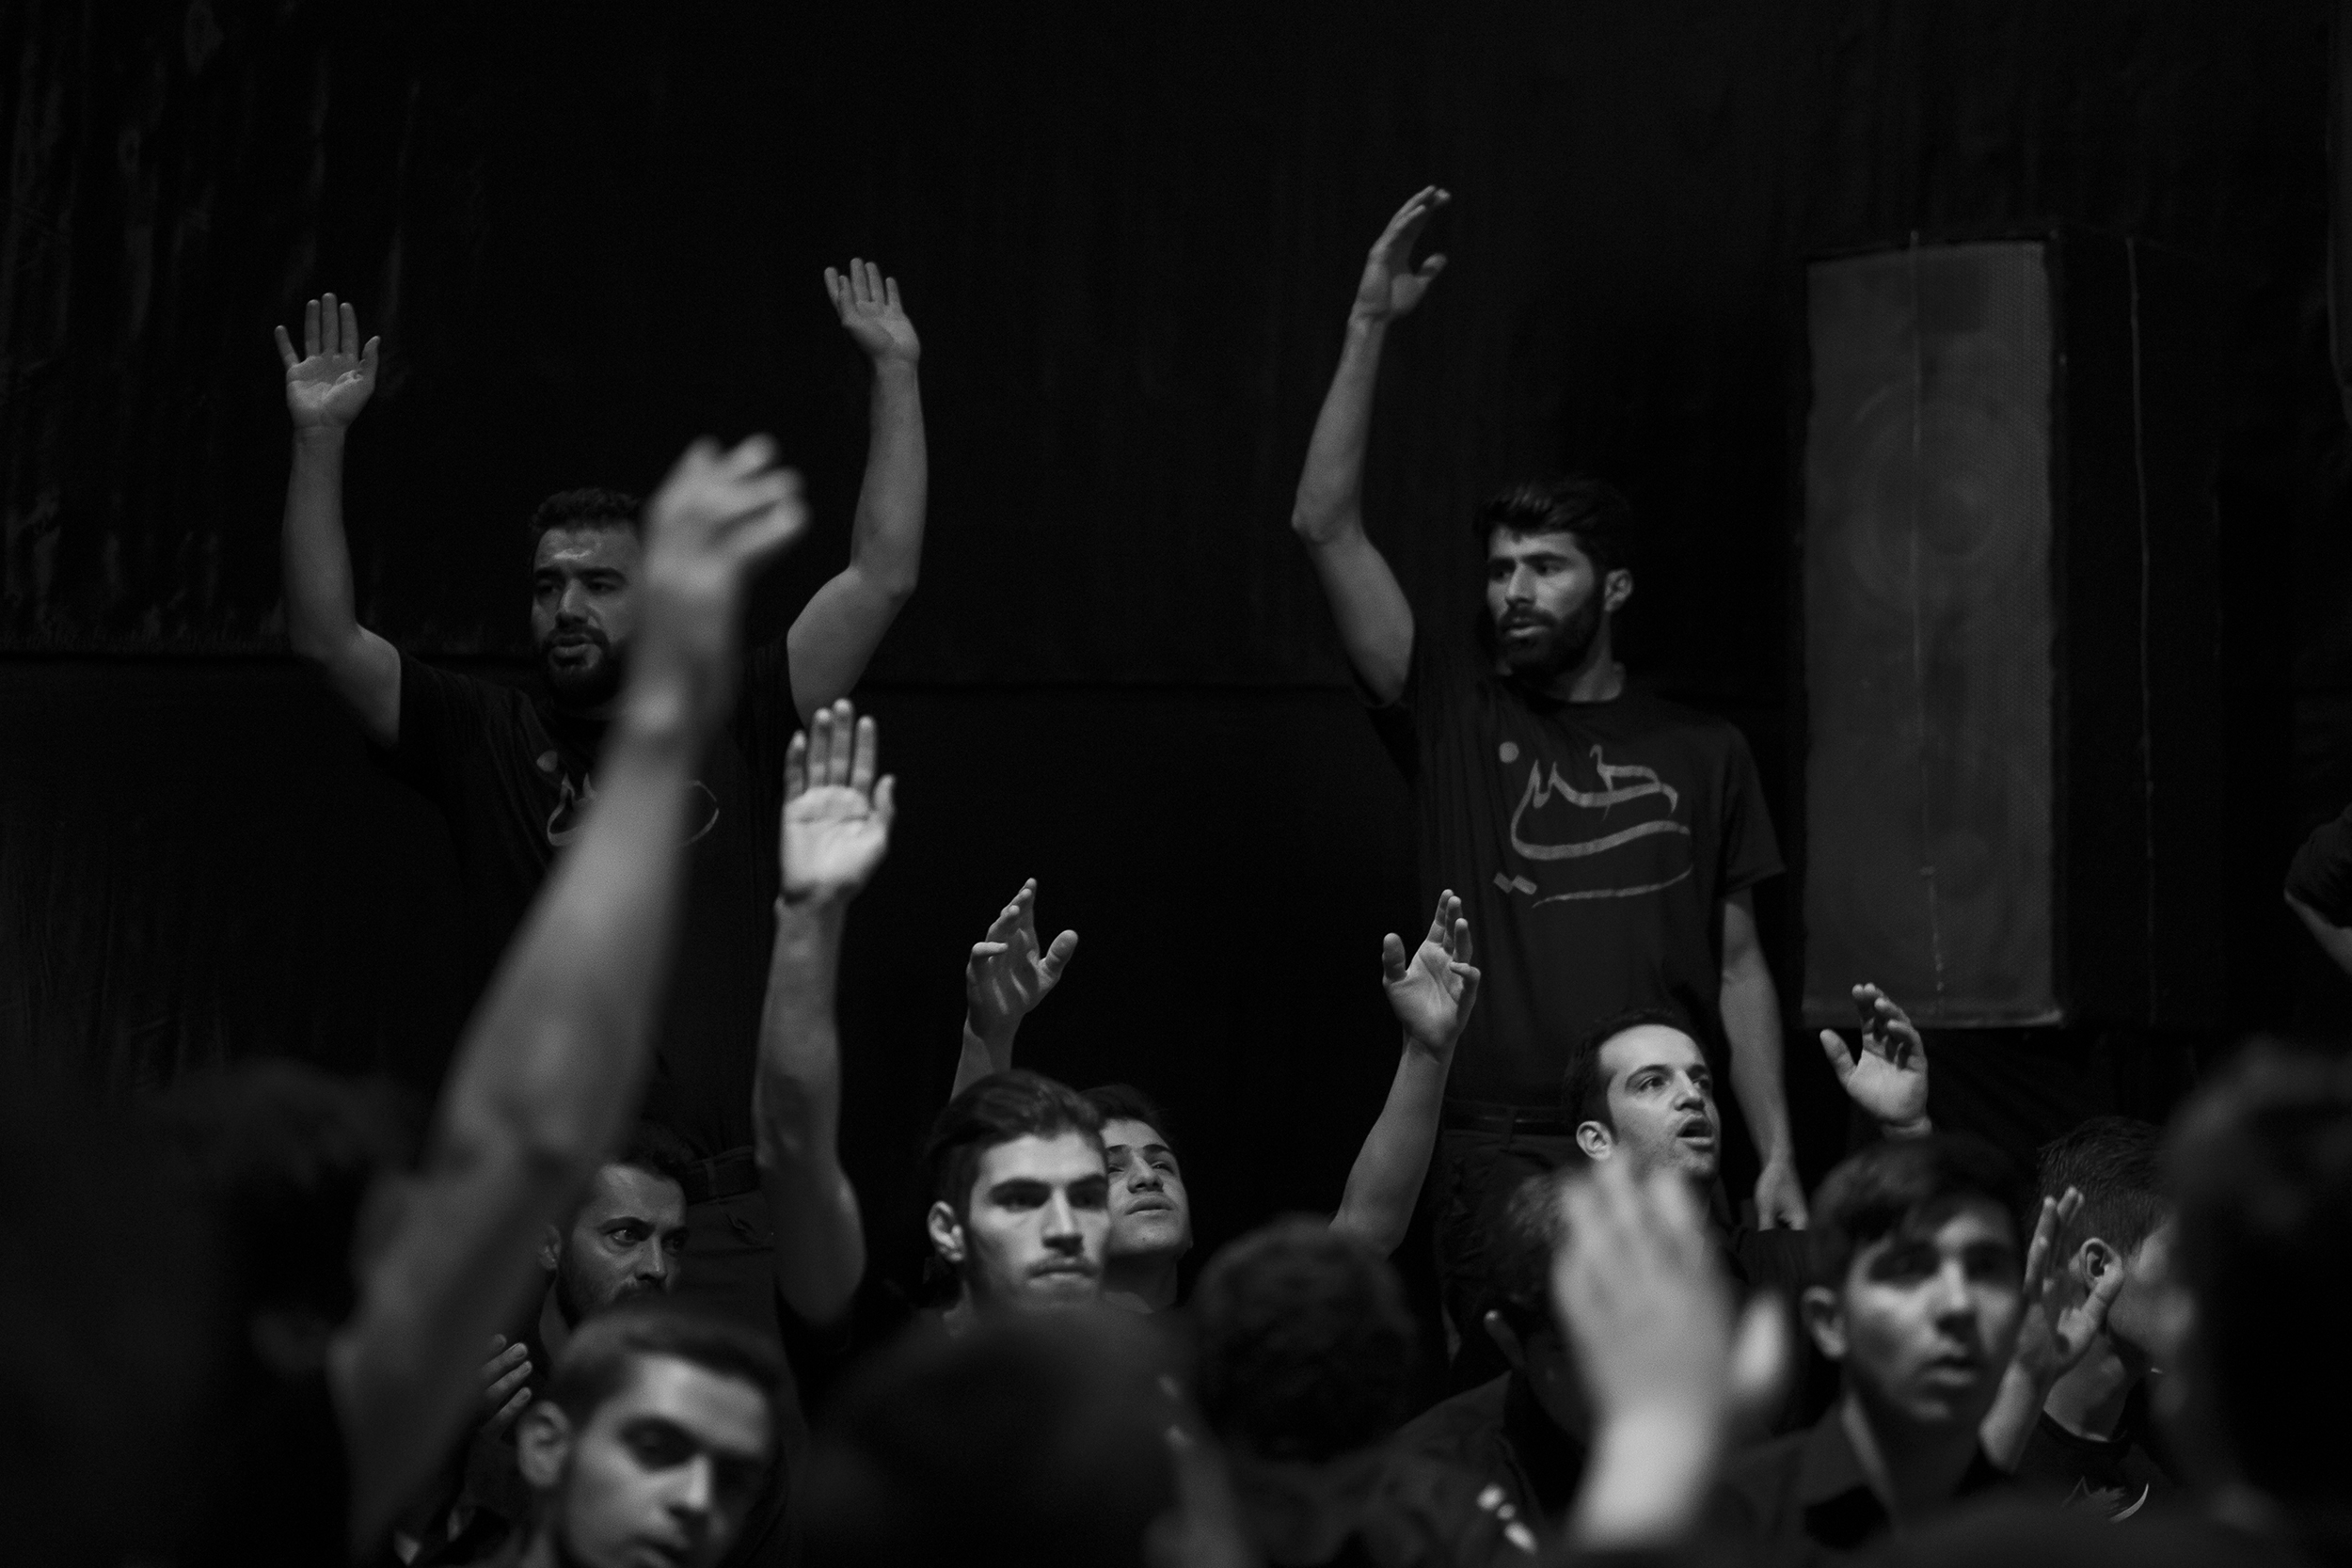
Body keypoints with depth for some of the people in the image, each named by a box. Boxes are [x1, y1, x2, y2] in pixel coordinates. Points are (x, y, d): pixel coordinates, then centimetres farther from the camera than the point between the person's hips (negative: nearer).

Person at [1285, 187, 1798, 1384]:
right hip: (1496, 1159, -1)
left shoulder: (1701, 754, 12)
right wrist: (1369, 326, -6)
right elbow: (1325, 526, -1)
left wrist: (1778, 1154, 5)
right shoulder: (1455, 714, 8)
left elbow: (1738, 967, 13)